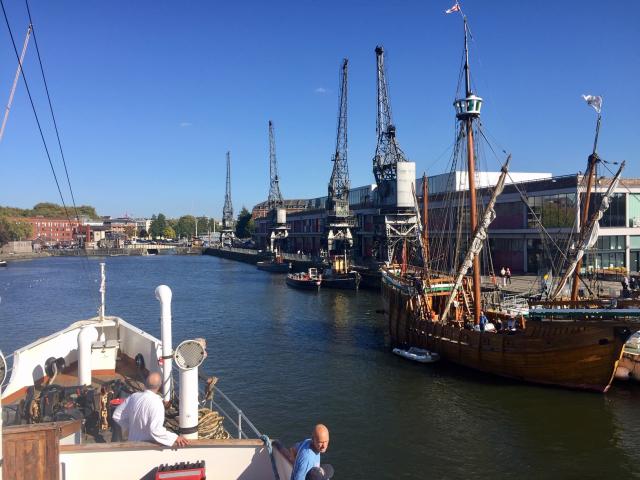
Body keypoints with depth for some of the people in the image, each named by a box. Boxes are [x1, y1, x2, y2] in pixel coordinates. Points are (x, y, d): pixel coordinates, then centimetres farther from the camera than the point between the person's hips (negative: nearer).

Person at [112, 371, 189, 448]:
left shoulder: (134, 396, -5)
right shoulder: (156, 403, -25)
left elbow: (117, 415, 6)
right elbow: (155, 430, -32)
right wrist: (175, 438, -27)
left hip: (133, 442, 7)